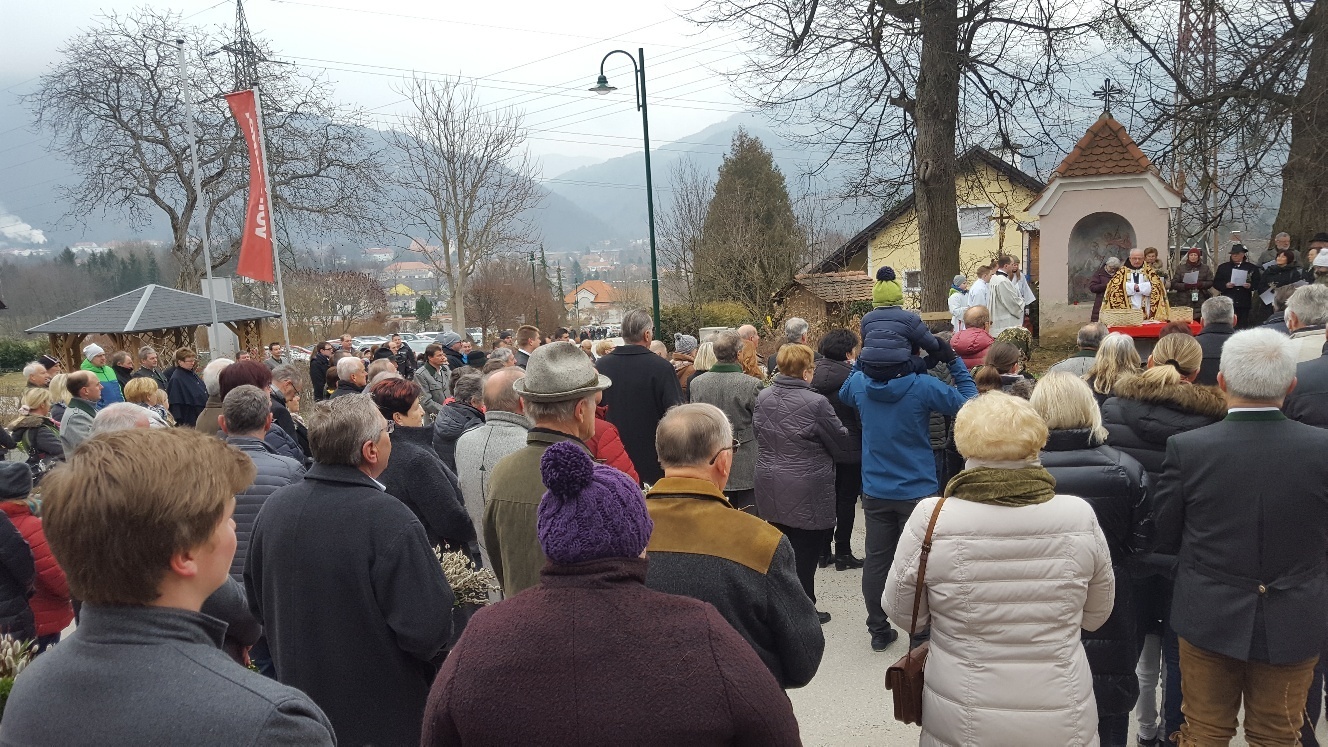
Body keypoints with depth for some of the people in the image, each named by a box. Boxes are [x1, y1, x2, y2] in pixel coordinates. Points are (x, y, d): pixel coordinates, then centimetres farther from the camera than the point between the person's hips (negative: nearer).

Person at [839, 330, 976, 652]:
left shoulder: (860, 383, -5)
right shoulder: (923, 386, -18)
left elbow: (844, 395, 19)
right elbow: (969, 403, -9)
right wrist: (954, 362, -4)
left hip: (875, 491, 4)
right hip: (917, 490, -4)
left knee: (876, 560, 12)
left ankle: (879, 630, 23)